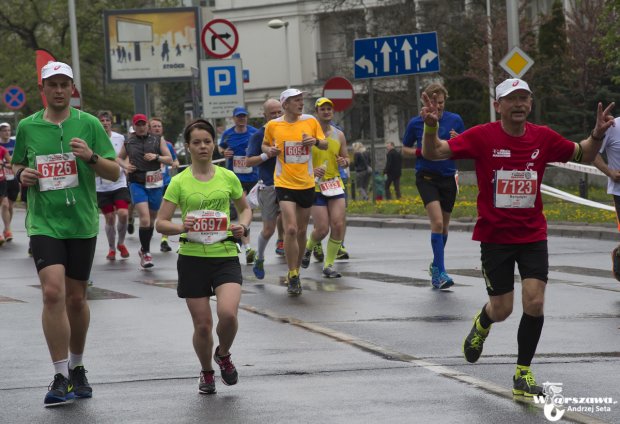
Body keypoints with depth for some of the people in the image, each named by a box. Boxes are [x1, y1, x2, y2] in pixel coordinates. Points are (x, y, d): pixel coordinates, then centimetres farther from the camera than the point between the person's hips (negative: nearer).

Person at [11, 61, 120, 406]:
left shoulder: (89, 124, 1)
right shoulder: (27, 127, 5)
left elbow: (115, 172, 1)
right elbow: (17, 165, 19)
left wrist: (91, 157, -17)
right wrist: (21, 174, -4)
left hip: (82, 223, 1)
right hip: (44, 223, -1)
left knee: (76, 297, 9)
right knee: (53, 292, -17)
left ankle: (77, 368, 30)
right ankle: (62, 377, -13)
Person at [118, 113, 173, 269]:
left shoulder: (158, 140, 6)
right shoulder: (129, 143, 7)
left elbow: (170, 160, 5)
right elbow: (119, 158, 23)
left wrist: (156, 157, -12)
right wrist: (125, 165, 2)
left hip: (155, 183, 2)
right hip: (137, 183, -2)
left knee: (152, 219, 12)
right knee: (144, 218, -17)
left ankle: (144, 250, 32)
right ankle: (146, 253, -10)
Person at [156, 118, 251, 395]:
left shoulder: (228, 178, 5)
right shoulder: (179, 182, 0)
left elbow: (245, 208, 20)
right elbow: (161, 223, 0)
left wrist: (243, 226, -1)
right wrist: (182, 227, -20)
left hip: (225, 255, 0)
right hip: (192, 257, 0)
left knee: (228, 313, -21)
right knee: (202, 325, 1)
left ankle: (223, 355, 11)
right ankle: (206, 372, 29)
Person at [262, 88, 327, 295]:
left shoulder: (310, 121, 1)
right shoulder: (273, 125, -2)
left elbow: (325, 145, 10)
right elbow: (265, 145, 15)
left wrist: (315, 141, -12)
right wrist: (269, 150, -8)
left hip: (306, 184, 3)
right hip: (284, 183, -3)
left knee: (301, 231, 10)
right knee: (290, 229, -16)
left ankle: (295, 272, 27)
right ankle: (292, 277, -7)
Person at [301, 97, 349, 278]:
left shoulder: (339, 135, 9)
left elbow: (346, 158, 19)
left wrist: (344, 162, -4)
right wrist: (312, 171, -20)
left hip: (335, 184, 4)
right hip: (315, 186, -4)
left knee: (338, 225, -8)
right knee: (322, 229, -8)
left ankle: (329, 265, 5)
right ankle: (308, 247, 26)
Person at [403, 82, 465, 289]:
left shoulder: (455, 120, 1)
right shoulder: (416, 123, -1)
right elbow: (405, 148, 11)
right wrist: (420, 152, -10)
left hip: (448, 177, 3)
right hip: (426, 177, -3)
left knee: (444, 225, 13)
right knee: (437, 222, -19)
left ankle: (435, 266, 35)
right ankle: (440, 273, -18)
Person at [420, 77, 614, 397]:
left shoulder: (543, 137, -2)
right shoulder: (482, 136, -10)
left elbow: (583, 155, 13)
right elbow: (433, 153, -12)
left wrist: (597, 135, -8)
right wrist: (431, 128, -32)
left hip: (533, 236, 2)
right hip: (494, 237, -2)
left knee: (534, 302, -11)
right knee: (502, 310, 4)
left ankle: (523, 375, 5)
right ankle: (481, 326, 43)